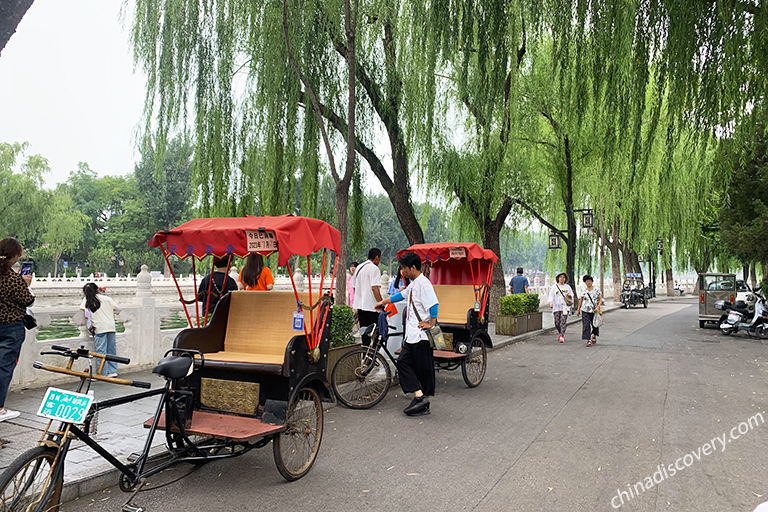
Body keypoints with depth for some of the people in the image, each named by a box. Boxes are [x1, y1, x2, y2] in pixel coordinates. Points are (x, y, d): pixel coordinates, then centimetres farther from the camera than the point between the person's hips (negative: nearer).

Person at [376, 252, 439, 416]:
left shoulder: (423, 283, -16)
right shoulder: (413, 284, 15)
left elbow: (434, 304, -24)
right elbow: (402, 295, 32)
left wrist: (431, 323, -20)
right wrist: (384, 302, 36)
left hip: (422, 335, -10)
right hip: (412, 334, 10)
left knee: (424, 368, 0)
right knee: (403, 361, 5)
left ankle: (424, 402, 8)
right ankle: (419, 395, 5)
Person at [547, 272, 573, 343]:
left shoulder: (567, 287, 13)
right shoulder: (554, 287, 9)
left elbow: (572, 295, 19)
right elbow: (551, 296, 4)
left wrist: (570, 295, -4)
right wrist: (551, 302, -14)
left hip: (565, 306, 0)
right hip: (556, 307, 0)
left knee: (563, 321, -12)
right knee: (557, 322, 0)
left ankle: (562, 336, -11)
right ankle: (560, 333, 28)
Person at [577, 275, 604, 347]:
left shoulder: (597, 290, 0)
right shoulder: (584, 291, 4)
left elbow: (600, 299, 0)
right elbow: (581, 300, 14)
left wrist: (598, 307, -15)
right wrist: (578, 309, 16)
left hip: (594, 311, 0)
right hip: (585, 311, 0)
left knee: (595, 324, 11)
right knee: (586, 325, -8)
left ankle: (594, 337, 37)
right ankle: (588, 340, -7)